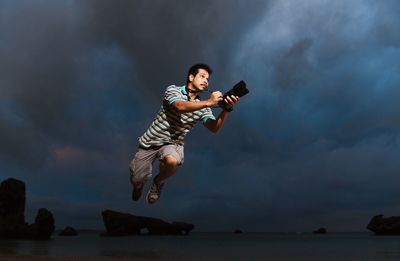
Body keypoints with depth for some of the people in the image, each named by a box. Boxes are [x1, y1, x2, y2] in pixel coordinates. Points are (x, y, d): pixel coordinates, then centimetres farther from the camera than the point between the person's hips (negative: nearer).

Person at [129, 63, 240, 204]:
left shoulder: (203, 107, 1)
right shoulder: (173, 90, -8)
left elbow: (214, 128, -15)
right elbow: (180, 106, -30)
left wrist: (226, 109, -31)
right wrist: (208, 102, -36)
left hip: (173, 144, 1)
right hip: (151, 141, -1)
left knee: (172, 162, -35)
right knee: (136, 181, -2)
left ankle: (158, 182, 2)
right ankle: (139, 183, 40)